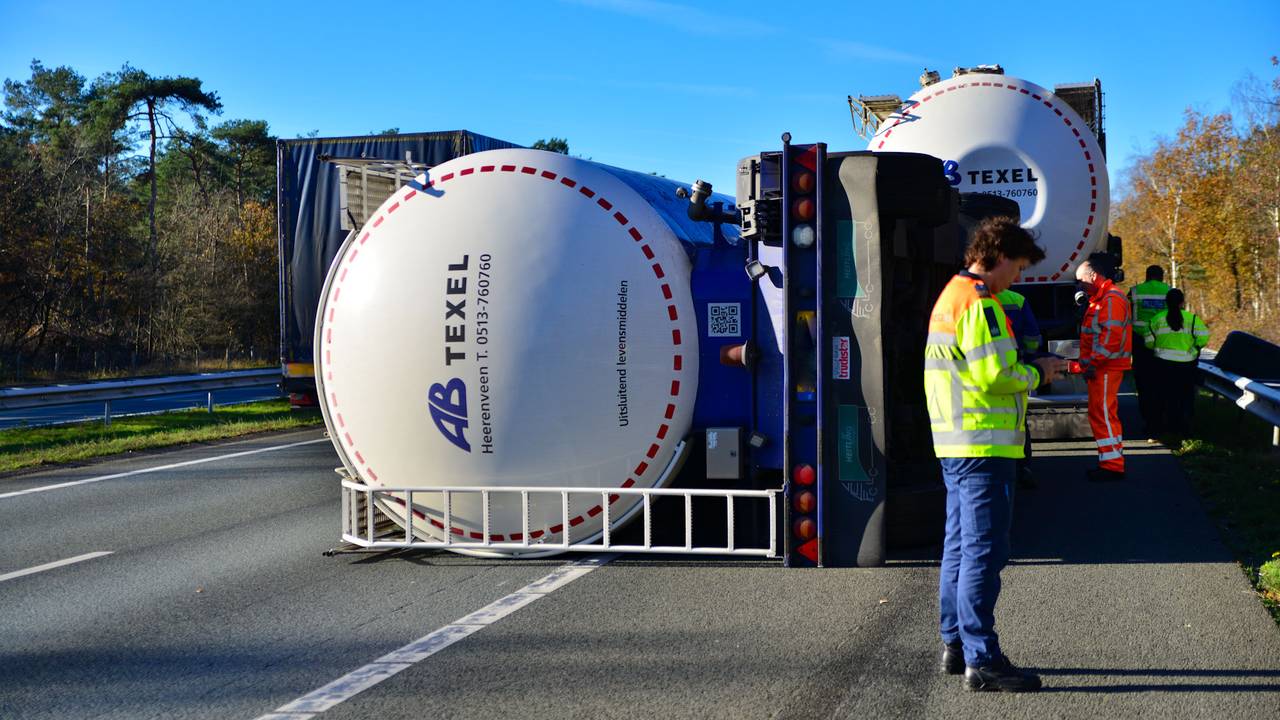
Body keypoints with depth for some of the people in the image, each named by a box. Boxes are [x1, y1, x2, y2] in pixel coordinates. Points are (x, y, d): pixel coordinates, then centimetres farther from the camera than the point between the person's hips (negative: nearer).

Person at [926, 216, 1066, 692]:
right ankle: (982, 660, -6)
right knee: (983, 551, -8)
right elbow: (994, 375, -21)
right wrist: (1037, 373, -4)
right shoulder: (980, 302, -15)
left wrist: (1027, 370, 14)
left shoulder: (950, 296, 17)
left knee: (960, 545, 15)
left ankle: (955, 646, 23)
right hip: (984, 444, -10)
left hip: (954, 443, 10)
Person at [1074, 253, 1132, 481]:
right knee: (1104, 414, 14)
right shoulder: (1100, 298, 20)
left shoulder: (1112, 299, -14)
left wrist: (1092, 362, -20)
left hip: (1106, 367, -11)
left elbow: (1111, 336, -23)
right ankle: (1111, 462, 21)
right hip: (1100, 367, 11)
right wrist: (1088, 362, 17)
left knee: (1102, 414, -10)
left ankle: (1112, 466, -8)